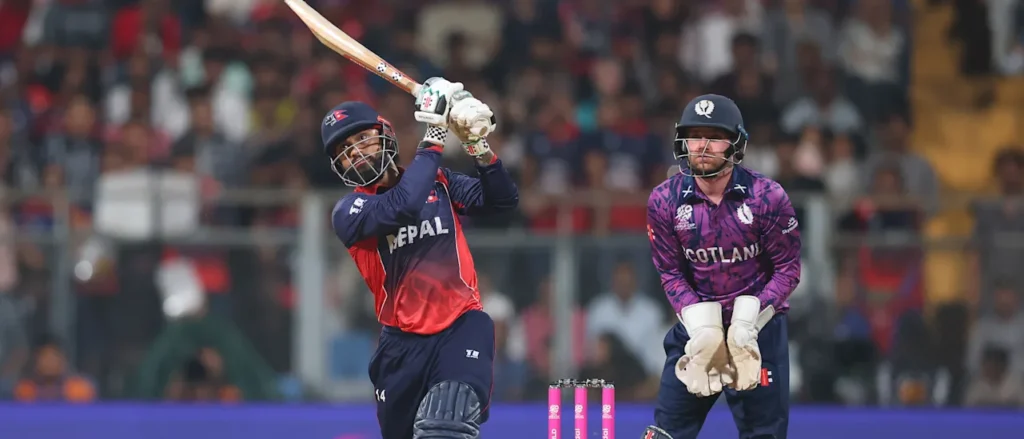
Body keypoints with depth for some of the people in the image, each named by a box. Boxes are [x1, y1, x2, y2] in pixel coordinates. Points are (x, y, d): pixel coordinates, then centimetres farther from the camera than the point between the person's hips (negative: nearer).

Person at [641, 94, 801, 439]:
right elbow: (671, 274, -1)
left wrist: (747, 324, -18)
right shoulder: (665, 201, -7)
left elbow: (788, 269, -8)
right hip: (697, 323, 2)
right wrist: (702, 329, -15)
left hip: (759, 324, -2)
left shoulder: (768, 197, -13)